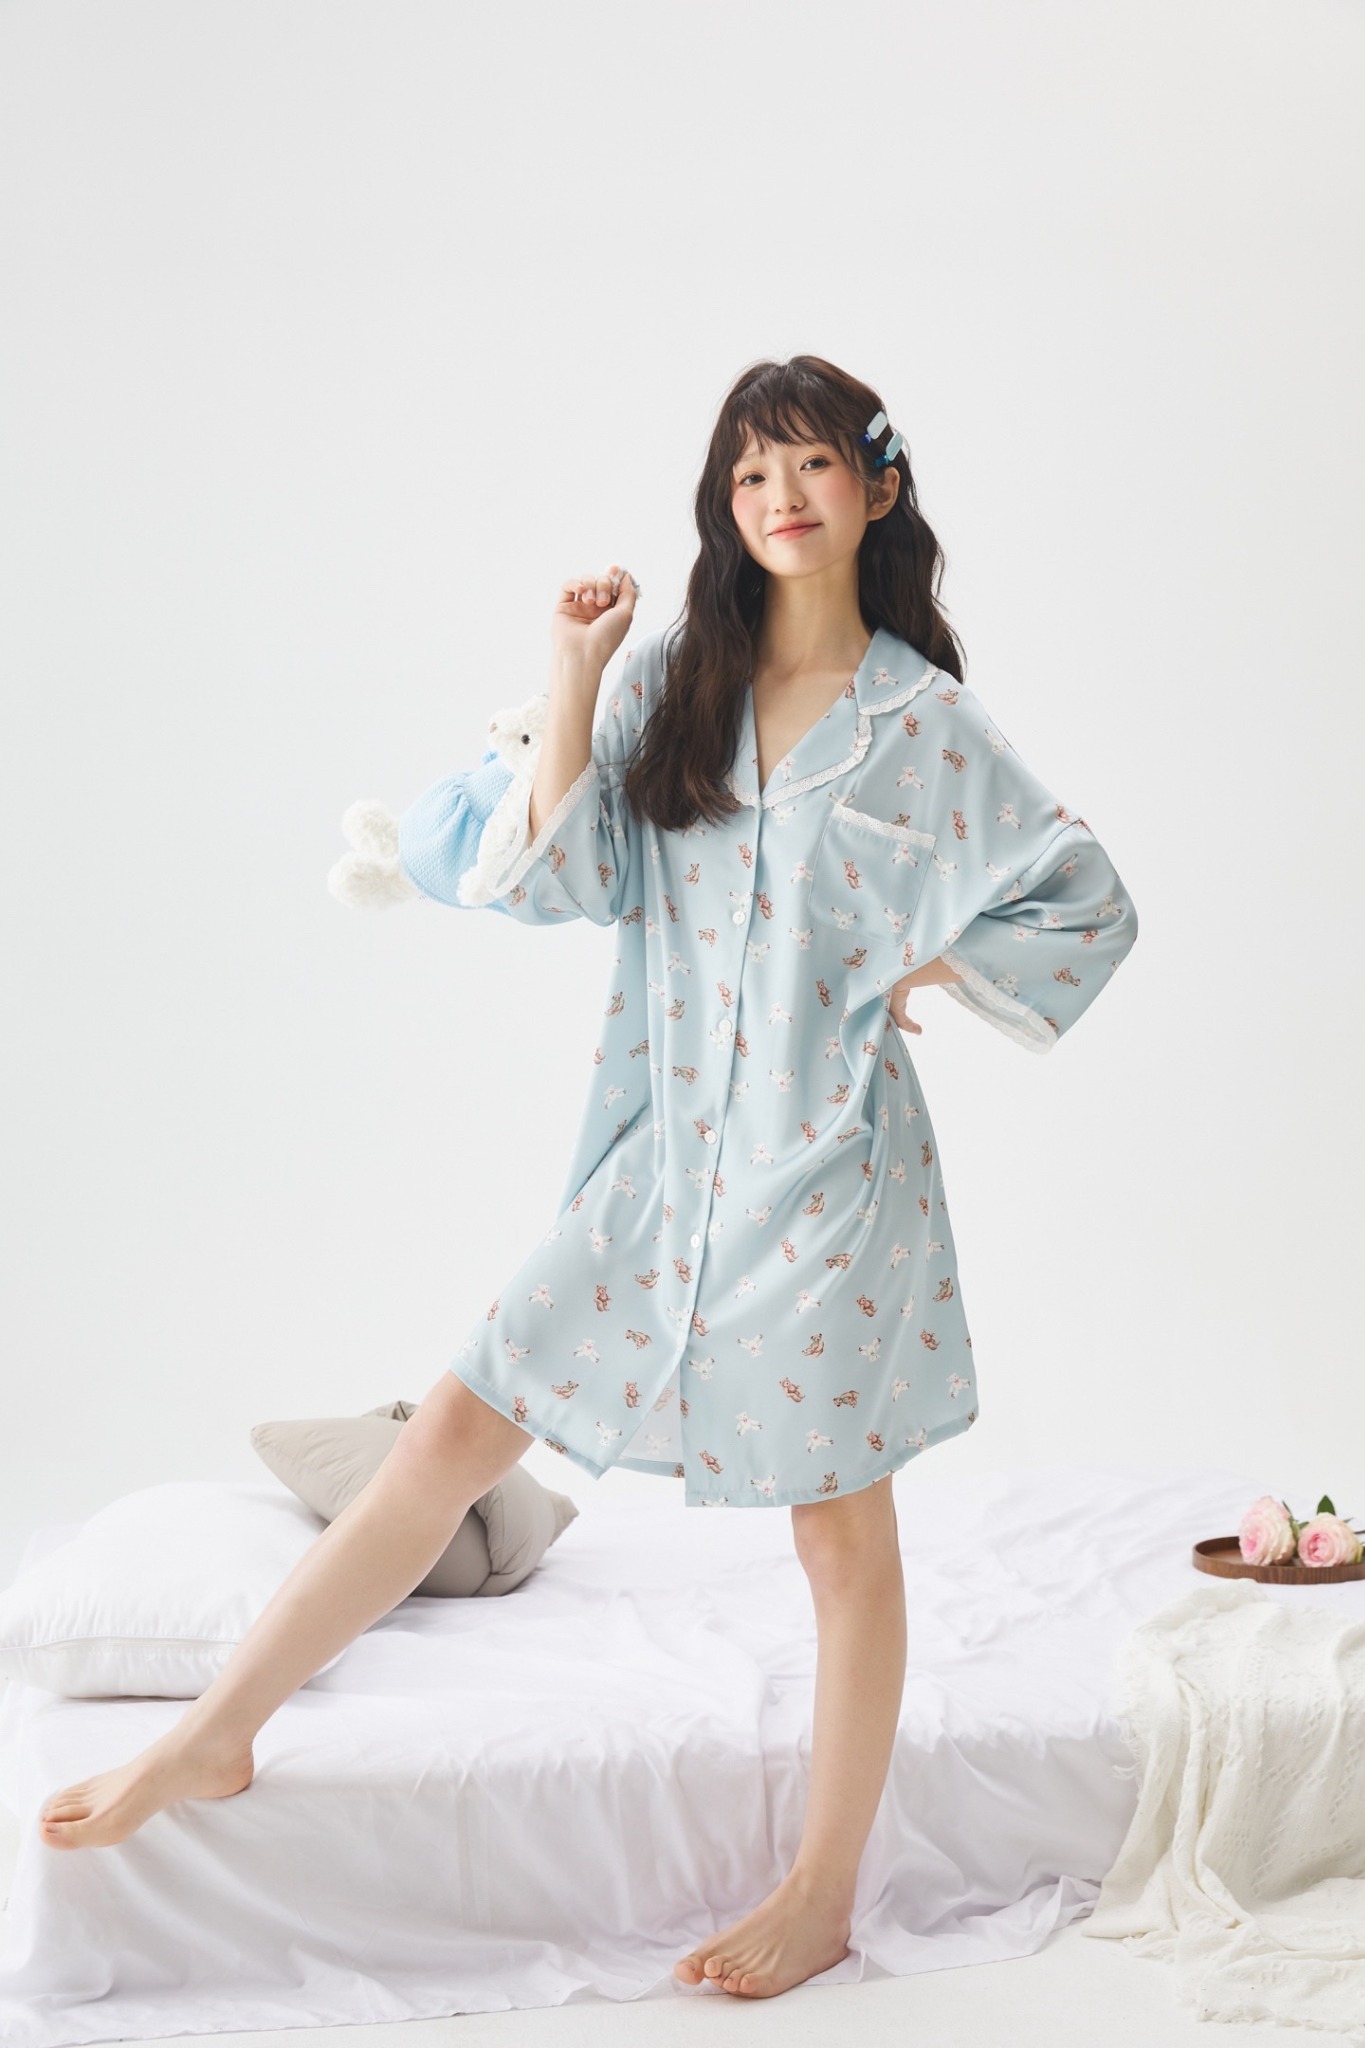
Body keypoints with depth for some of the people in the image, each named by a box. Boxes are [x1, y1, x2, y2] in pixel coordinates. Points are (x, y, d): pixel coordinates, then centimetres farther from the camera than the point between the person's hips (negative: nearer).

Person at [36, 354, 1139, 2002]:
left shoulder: (921, 721, -2)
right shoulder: (675, 678, 6)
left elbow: (1089, 904, 2)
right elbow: (563, 875, -3)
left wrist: (926, 980, -3)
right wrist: (572, 677, -7)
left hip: (826, 1170, -3)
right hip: (658, 1158, 3)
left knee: (844, 1539, 7)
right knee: (452, 1432, 3)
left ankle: (823, 1901, 23)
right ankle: (212, 1741, 15)